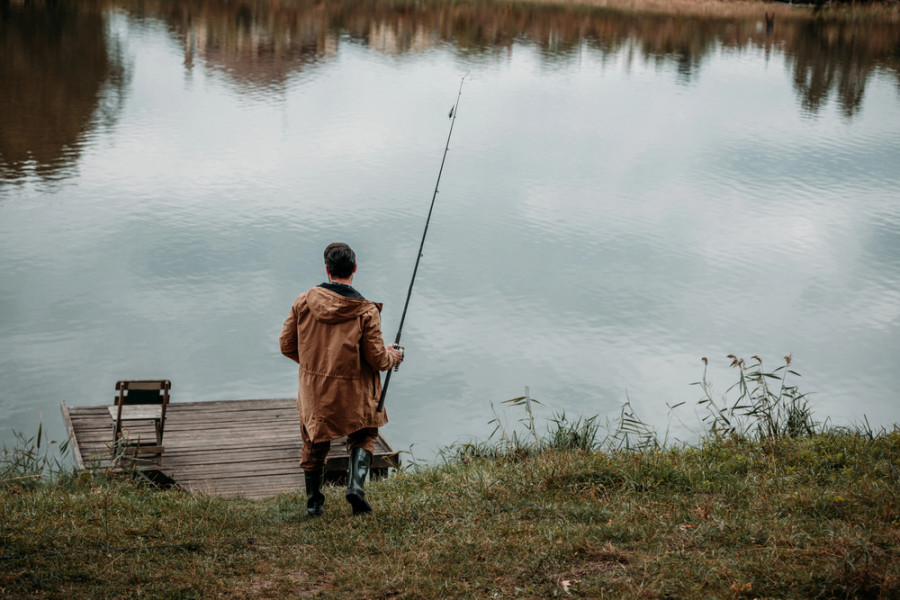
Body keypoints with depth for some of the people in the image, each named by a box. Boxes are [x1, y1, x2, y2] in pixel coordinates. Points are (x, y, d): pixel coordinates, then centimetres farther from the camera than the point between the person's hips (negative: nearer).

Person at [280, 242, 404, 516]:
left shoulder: (303, 302, -8)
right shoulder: (366, 311, -16)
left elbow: (287, 344, 1)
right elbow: (377, 359, -12)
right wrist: (392, 356, 11)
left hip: (314, 390, 2)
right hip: (353, 392, -2)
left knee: (314, 443, 20)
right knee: (363, 437, 20)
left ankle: (313, 502, 28)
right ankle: (356, 484, -2)